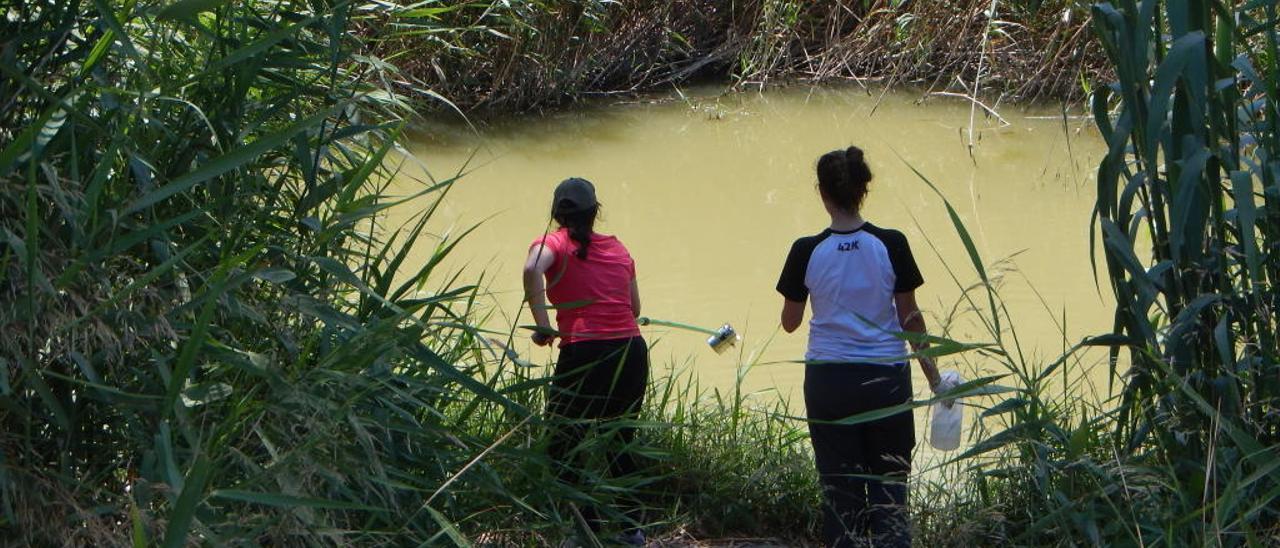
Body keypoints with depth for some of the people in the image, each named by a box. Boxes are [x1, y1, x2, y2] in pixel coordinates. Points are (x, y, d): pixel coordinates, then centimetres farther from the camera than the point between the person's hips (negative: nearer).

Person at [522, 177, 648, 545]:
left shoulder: (554, 244, 3)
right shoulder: (618, 249, 16)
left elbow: (532, 269, -20)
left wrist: (542, 326, -16)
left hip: (584, 352, -5)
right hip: (632, 349, 5)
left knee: (564, 446, 7)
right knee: (620, 443, 20)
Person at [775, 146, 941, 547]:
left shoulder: (807, 251, -7)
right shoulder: (891, 245, -8)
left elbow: (790, 322, 4)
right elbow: (910, 318, -2)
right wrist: (933, 376, 8)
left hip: (828, 379, 0)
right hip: (886, 378, 0)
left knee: (839, 487, 9)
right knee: (889, 485, 10)